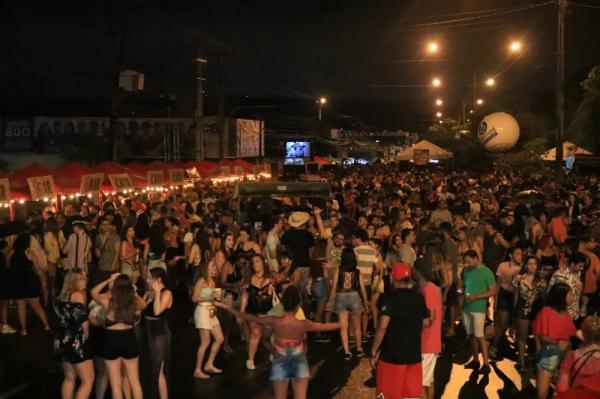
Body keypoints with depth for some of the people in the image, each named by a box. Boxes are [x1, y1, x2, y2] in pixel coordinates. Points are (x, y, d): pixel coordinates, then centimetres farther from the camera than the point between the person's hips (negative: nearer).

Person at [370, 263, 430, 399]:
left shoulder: (390, 297, -13)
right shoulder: (419, 298, 4)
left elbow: (382, 327, -20)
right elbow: (426, 323, 14)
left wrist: (374, 352, -12)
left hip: (391, 355, -5)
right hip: (414, 354, 5)